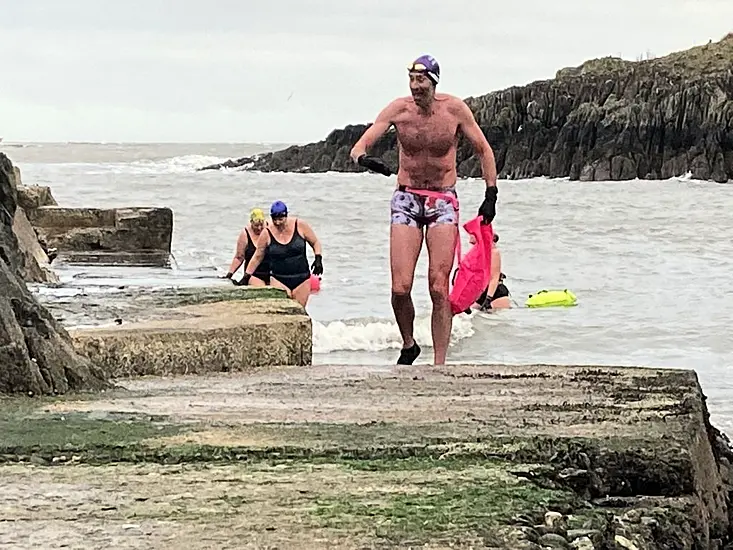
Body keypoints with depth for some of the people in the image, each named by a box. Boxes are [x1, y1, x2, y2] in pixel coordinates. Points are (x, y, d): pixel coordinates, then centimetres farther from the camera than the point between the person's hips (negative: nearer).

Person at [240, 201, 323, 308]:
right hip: (278, 280, -1)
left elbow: (315, 243, 11)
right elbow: (257, 257, 9)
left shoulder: (300, 226, -2)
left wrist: (318, 259, -5)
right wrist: (246, 277, 10)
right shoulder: (267, 234, -2)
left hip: (301, 279, 1)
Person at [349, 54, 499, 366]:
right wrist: (362, 158, -31)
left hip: (443, 202, -1)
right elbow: (359, 146, -7)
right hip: (406, 200, 1)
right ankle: (408, 345, 18)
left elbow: (483, 150, 8)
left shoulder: (454, 109, -5)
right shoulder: (399, 109, -5)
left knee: (439, 289, -8)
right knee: (400, 287, -9)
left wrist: (491, 194, 2)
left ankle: (439, 364, -2)